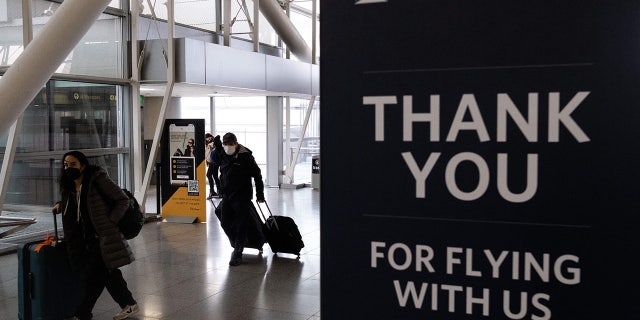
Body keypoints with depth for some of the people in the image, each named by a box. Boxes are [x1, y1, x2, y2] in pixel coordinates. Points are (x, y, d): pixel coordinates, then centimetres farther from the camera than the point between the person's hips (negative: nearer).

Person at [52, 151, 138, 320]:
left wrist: (110, 222, -15)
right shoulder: (69, 187, 9)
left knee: (93, 276, -4)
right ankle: (129, 305, 25)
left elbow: (123, 200, -11)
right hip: (88, 240, 8)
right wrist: (60, 205, 11)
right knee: (109, 273, 13)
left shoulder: (98, 179, -14)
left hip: (103, 237, -8)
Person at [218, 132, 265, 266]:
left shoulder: (246, 157, -14)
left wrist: (260, 195, -6)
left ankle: (238, 254, 11)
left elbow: (257, 176, -8)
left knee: (241, 226, 0)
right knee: (225, 223, 9)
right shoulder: (223, 156, 2)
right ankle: (236, 246, 30)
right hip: (227, 197, 6)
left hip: (242, 198, -6)